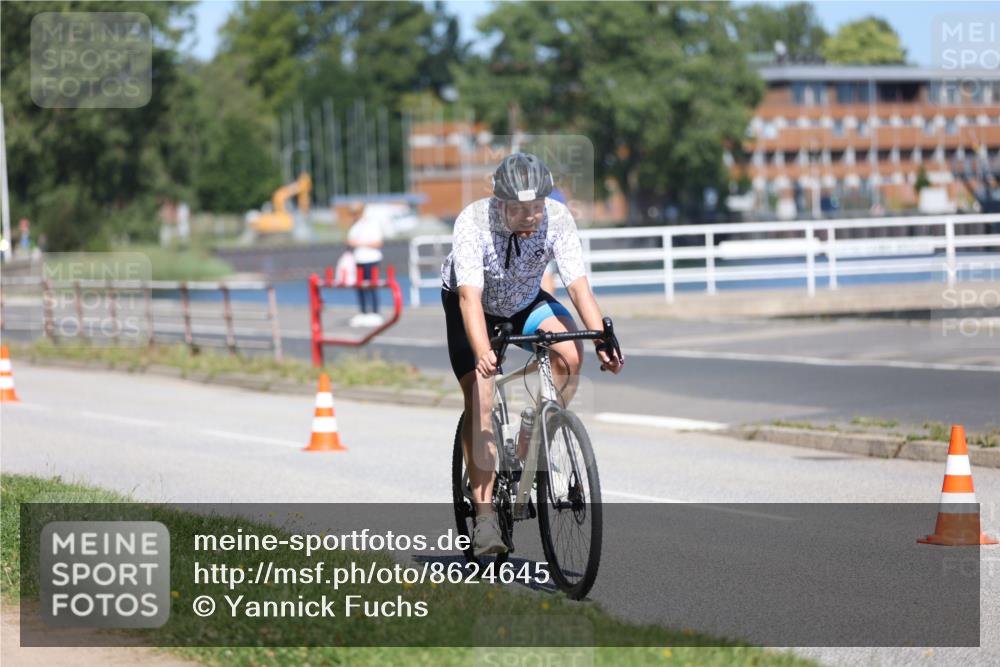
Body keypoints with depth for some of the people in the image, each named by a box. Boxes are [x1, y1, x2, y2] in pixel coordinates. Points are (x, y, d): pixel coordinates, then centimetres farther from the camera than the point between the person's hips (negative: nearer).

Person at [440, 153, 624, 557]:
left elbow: (579, 285, -30)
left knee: (571, 352, -26)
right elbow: (470, 296, -42)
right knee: (479, 398, -18)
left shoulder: (557, 219, -26)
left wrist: (602, 341, -45)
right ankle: (484, 515, -14)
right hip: (473, 308, -2)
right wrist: (482, 353, -57)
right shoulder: (473, 222, -33)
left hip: (525, 303, 2)